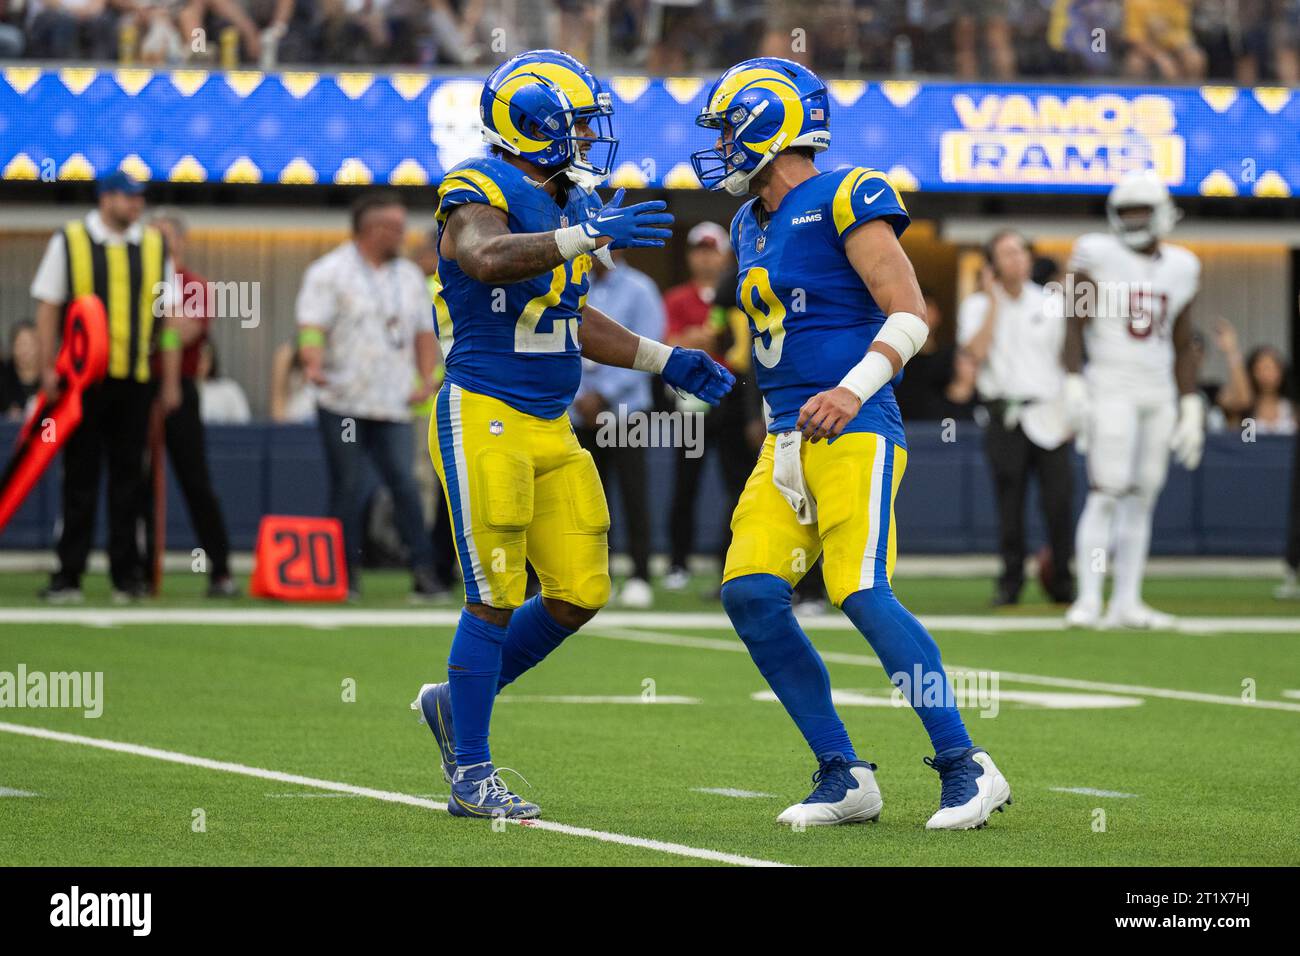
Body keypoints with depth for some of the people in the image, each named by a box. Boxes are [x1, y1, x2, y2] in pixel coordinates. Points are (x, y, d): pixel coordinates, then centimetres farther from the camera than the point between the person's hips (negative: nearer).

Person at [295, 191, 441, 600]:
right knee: (347, 489, -1)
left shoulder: (410, 275, 16)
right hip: (343, 403, -4)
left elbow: (424, 332, 21)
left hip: (392, 406, 4)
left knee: (405, 483, -9)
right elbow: (312, 327, -11)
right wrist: (314, 366, -30)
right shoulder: (328, 272, -2)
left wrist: (426, 378, 7)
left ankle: (423, 571, -11)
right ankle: (348, 574, 6)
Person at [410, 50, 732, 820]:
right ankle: (471, 775, 4)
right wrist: (589, 235, -40)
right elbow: (488, 259, -34)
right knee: (496, 599, -6)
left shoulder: (567, 206, 15)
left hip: (550, 430, 8)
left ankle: (459, 702, 24)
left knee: (581, 591, 6)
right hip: (484, 416, -8)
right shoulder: (480, 194, -11)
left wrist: (665, 362, 23)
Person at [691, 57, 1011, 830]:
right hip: (787, 440, 9)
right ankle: (843, 776, 2)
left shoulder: (845, 202, -8)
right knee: (751, 593, -5)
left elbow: (911, 316, -14)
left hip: (853, 431, -9)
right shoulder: (755, 224, 18)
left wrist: (853, 391, -24)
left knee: (864, 594, -20)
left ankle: (967, 768, -11)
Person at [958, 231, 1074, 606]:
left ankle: (1061, 582, 6)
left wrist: (1070, 413, 3)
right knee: (1009, 501, -2)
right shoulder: (978, 305, 4)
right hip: (1006, 416, -1)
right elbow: (977, 352, -13)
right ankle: (1010, 581, 6)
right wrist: (994, 301, -8)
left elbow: (1067, 360, 12)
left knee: (1059, 499, -6)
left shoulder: (1050, 305, 10)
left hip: (1050, 416, 1)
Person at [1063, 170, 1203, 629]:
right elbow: (1075, 325, -4)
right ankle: (1088, 600, -13)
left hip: (1159, 391, 5)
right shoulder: (1099, 256, -2)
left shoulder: (1180, 268, 11)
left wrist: (1191, 407, 11)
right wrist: (1073, 384, -14)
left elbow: (1183, 346, 15)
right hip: (1111, 387, -5)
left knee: (1143, 497, 5)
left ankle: (1127, 603, 8)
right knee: (1107, 491, -13)